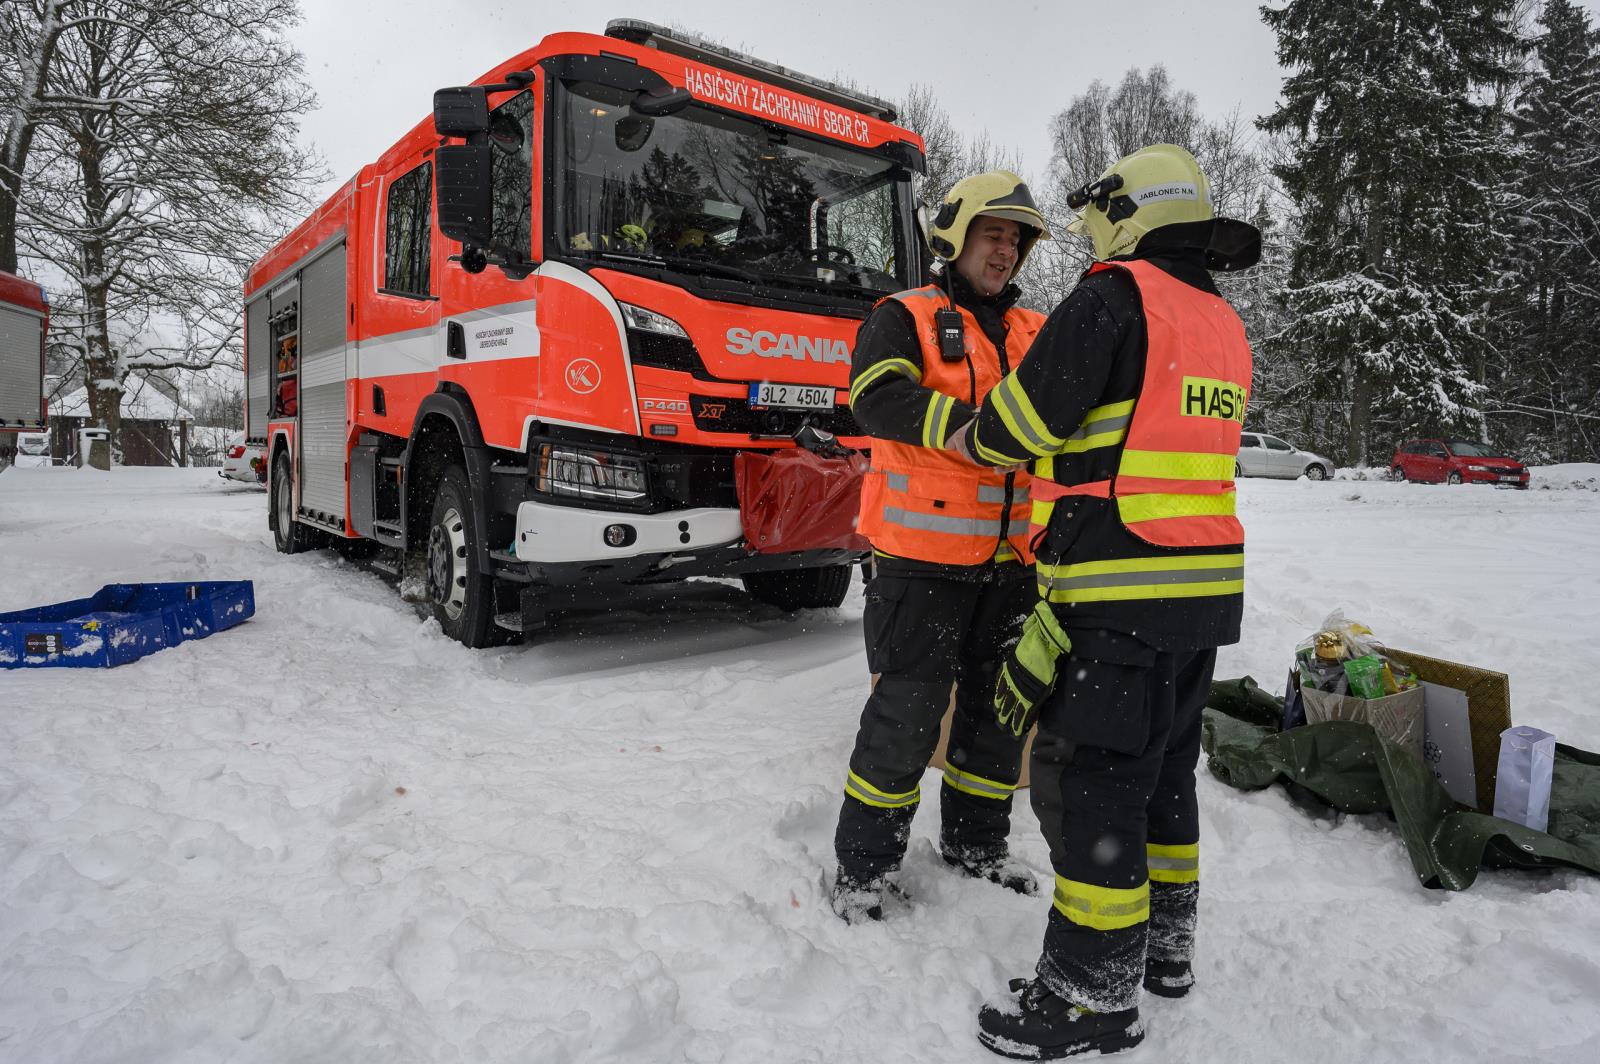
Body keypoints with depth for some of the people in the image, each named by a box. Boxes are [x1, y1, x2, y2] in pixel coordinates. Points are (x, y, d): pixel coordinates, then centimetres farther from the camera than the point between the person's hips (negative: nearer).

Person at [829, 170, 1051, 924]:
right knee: (907, 713, -2)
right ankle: (863, 863, 16)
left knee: (1000, 707, 15)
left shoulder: (1037, 334, 17)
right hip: (924, 559, -6)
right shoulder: (905, 319, -1)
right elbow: (880, 399, -20)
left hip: (1012, 562, 6)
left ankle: (975, 843, 35)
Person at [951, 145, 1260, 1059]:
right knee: (1163, 768, 19)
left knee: (1087, 778, -1)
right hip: (1206, 586, 9)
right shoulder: (1225, 329, 16)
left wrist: (968, 440, 11)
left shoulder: (1114, 299, -10)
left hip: (1123, 592, -9)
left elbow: (1021, 422, -10)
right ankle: (1165, 946, 34)